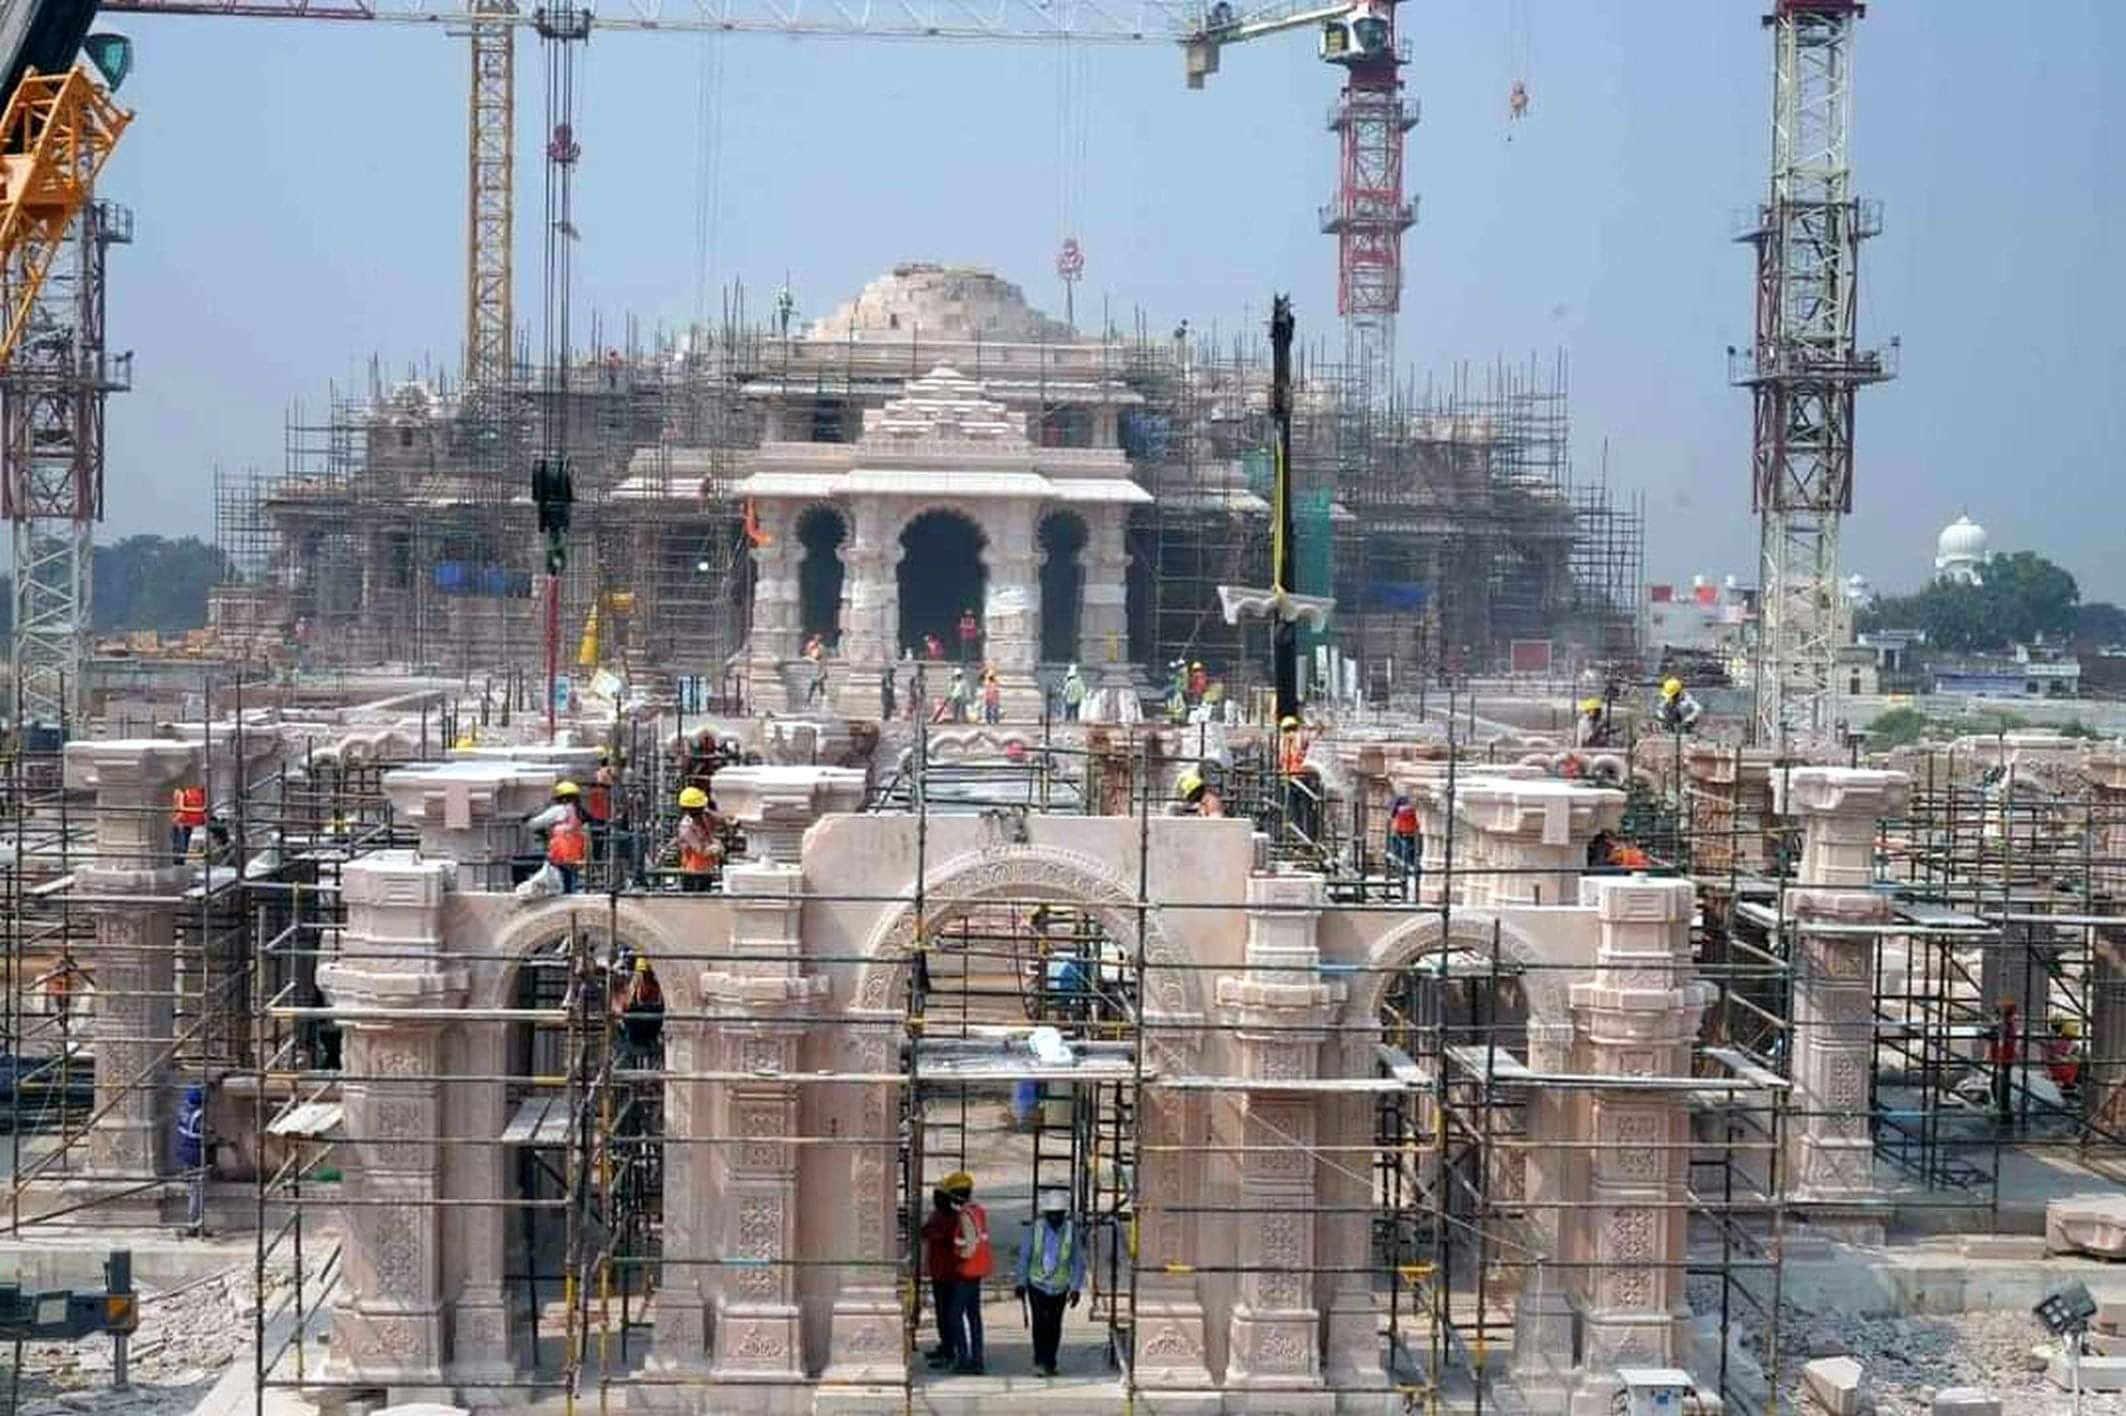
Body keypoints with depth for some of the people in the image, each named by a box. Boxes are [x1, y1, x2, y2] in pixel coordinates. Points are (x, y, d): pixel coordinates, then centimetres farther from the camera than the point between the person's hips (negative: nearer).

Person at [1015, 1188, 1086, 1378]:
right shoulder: (1036, 1228, -8)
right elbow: (1024, 1255, 1)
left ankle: (1049, 1363, 18)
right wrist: (1021, 1282, 2)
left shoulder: (1071, 1229, -6)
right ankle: (1040, 1362, -10)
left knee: (1055, 1325, 6)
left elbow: (1078, 1260, 0)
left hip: (1059, 1286, 1)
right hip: (1037, 1283, -1)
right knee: (1040, 1321, -13)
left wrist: (1076, 1287, -3)